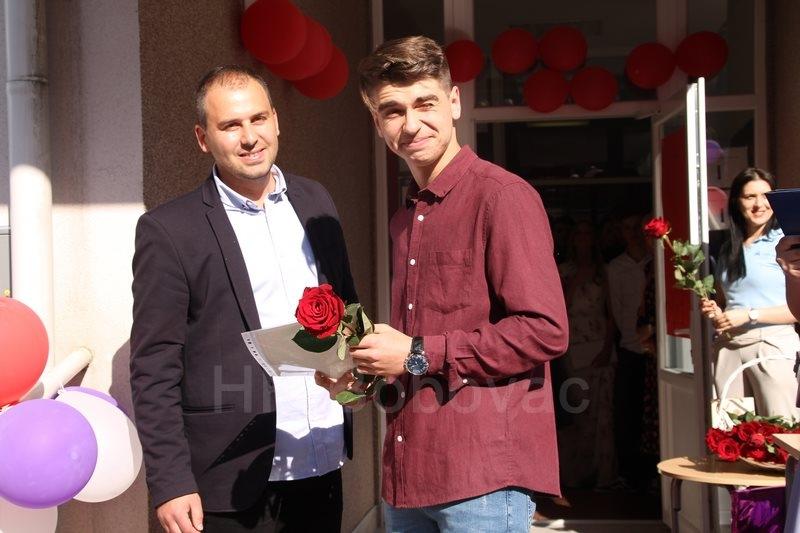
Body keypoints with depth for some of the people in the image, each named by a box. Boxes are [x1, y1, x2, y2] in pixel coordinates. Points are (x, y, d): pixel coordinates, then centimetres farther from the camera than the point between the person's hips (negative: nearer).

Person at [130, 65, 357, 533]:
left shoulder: (315, 202, 8)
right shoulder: (169, 230, -7)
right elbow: (154, 369, -8)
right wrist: (170, 484, -13)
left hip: (323, 469, 5)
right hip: (232, 486, -4)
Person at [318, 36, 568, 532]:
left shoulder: (503, 196, -9)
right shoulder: (404, 220, 16)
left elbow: (545, 331, -16)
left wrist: (419, 356, -14)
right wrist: (374, 377, 6)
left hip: (484, 472, -7)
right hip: (410, 472, 8)